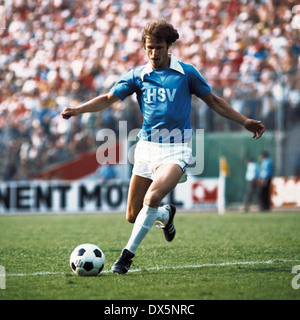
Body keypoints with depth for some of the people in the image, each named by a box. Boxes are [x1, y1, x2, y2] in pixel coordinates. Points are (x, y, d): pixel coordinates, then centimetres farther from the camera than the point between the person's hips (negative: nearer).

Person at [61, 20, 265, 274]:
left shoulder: (186, 73, 2)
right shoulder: (137, 76, 6)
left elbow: (213, 101, 12)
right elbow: (108, 99, 6)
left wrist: (245, 122, 8)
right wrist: (77, 110, -9)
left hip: (176, 149, -3)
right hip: (147, 147, 3)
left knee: (152, 197, -28)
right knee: (133, 215, 2)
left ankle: (128, 253, -16)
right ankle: (165, 215, 37)